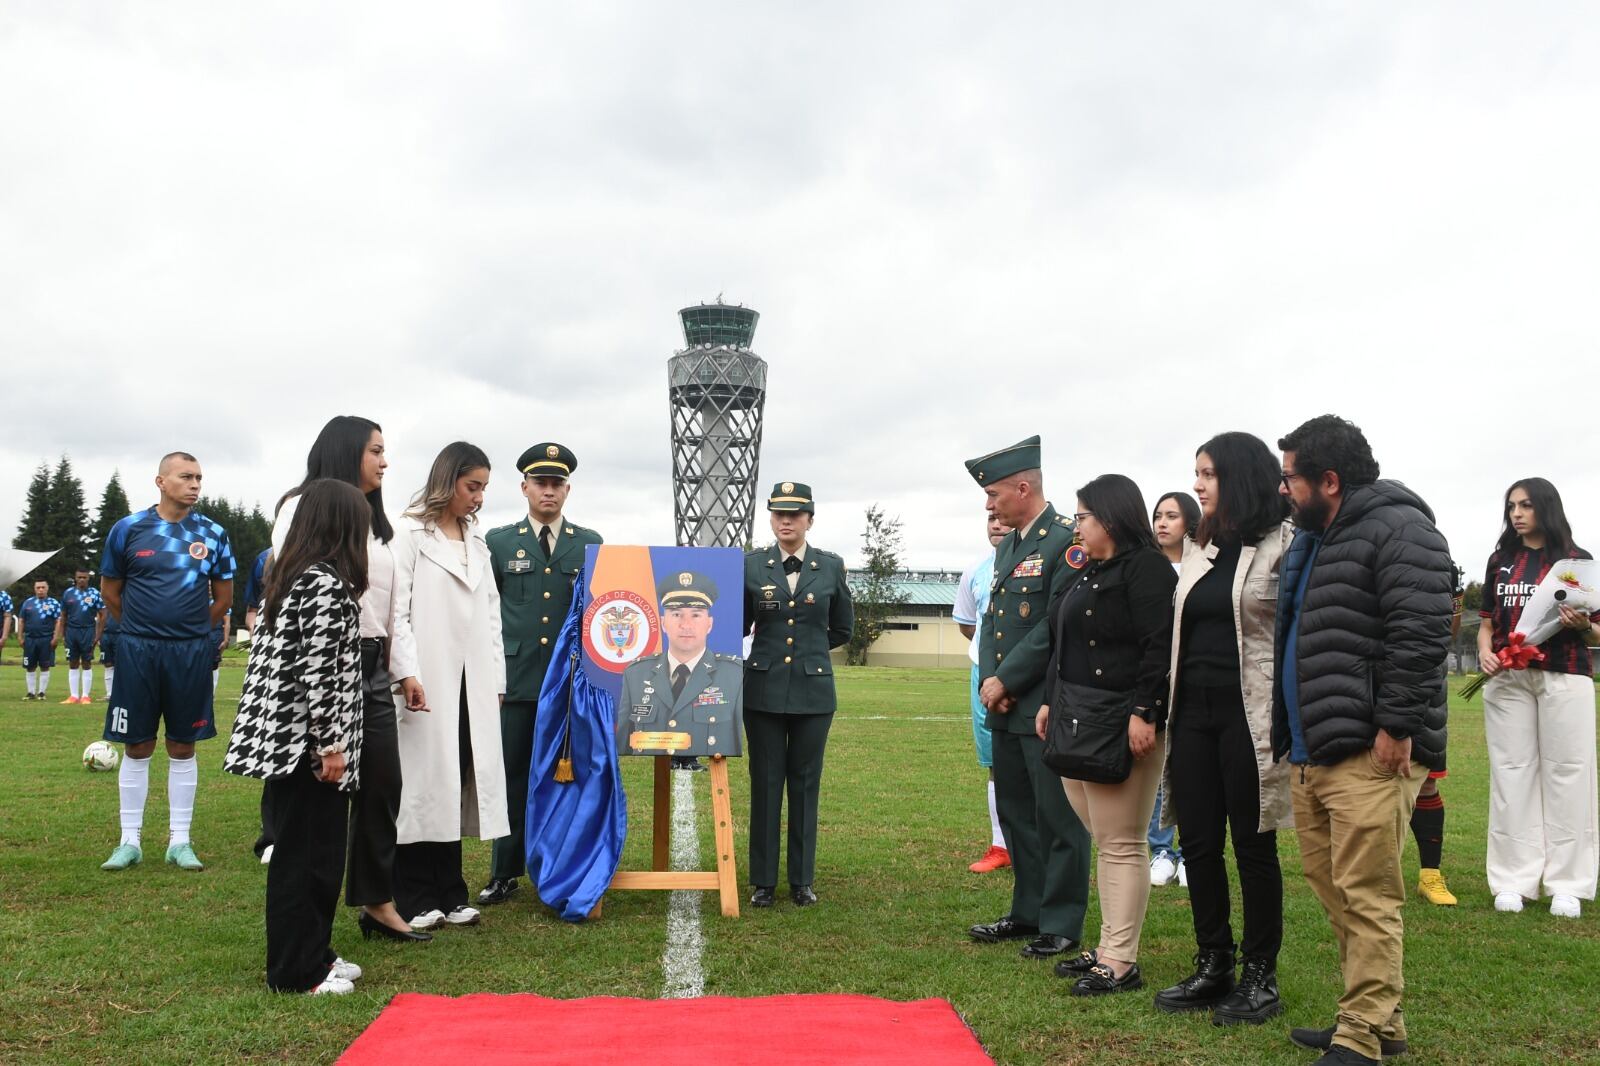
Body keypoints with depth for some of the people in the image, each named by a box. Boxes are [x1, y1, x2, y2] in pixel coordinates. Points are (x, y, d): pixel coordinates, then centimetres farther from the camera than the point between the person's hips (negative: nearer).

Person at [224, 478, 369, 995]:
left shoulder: (288, 576, 13)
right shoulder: (328, 583, -15)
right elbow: (319, 672, -21)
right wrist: (331, 745, -17)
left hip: (284, 735, 9)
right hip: (306, 740, -9)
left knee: (314, 849, 17)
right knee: (308, 853, -1)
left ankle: (312, 952, 26)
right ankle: (296, 970, 8)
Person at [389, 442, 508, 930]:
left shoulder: (477, 542, 18)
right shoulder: (410, 534, -1)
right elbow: (396, 609, -9)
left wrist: (497, 681, 11)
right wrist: (407, 673, -18)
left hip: (472, 685, 6)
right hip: (427, 683, -6)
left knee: (456, 787, 8)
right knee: (422, 785, -1)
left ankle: (449, 894, 15)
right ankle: (414, 899, 6)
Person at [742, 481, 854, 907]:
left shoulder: (831, 567, 3)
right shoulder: (752, 565, 2)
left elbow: (843, 629, 13)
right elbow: (739, 626, 7)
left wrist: (807, 647, 11)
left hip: (813, 690, 0)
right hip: (764, 688, 0)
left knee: (805, 784, 7)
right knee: (765, 784, 4)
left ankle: (802, 880, 16)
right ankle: (762, 881, 12)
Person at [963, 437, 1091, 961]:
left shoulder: (1068, 540, -12)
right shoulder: (1007, 545, 16)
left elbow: (1058, 625, -18)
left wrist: (1006, 681, -14)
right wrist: (989, 682, 0)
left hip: (1049, 707, -9)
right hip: (1006, 707, 9)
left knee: (1058, 818, 1)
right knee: (1015, 813, 15)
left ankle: (1061, 924, 11)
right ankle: (1027, 912, 27)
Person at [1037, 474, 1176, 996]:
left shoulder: (1146, 567, -11)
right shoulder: (1088, 573, 18)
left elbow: (1159, 646, -19)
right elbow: (1063, 648, 22)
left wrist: (1144, 713, -24)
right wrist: (1050, 701, 18)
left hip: (1123, 728, -9)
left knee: (1122, 844, -3)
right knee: (1105, 842, 14)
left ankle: (1120, 962, 3)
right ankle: (1108, 948, 22)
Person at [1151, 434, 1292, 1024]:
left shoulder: (1285, 544, -8)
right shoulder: (1200, 547, 13)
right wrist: (1163, 706, 15)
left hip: (1250, 715, -6)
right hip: (1194, 710, 6)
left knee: (1253, 844, 3)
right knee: (1198, 842, 9)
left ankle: (1260, 977, 16)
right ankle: (1212, 968, 22)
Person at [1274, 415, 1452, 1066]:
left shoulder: (1396, 530, -9)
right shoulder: (1312, 540, 21)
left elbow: (1421, 634, -18)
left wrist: (1395, 725, -20)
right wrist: (1290, 734, 22)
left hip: (1369, 752, -10)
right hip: (1311, 751, 10)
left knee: (1367, 896, -7)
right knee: (1330, 887, 13)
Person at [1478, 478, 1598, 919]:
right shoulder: (1501, 561, 14)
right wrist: (1485, 652, -4)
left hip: (1564, 678, -3)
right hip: (1507, 679, 3)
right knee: (1511, 774, 2)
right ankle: (1515, 880, 7)